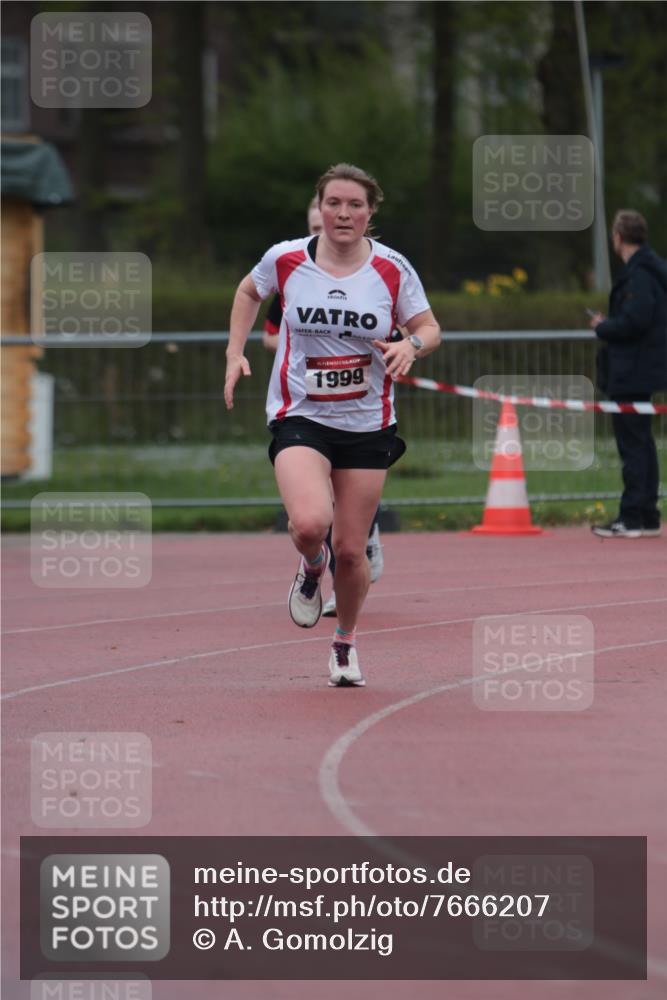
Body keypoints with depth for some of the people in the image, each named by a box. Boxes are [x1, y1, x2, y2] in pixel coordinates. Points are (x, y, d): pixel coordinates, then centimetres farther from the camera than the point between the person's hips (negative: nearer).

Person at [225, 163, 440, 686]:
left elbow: (429, 328, 6)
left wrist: (411, 345, -17)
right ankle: (311, 567, 12)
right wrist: (236, 354, 7)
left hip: (368, 424, 1)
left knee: (350, 548, 4)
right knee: (309, 523, -27)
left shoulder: (392, 269, -4)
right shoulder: (286, 260, -4)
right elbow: (248, 293, 17)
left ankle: (346, 638, 32)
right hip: (300, 417, -1)